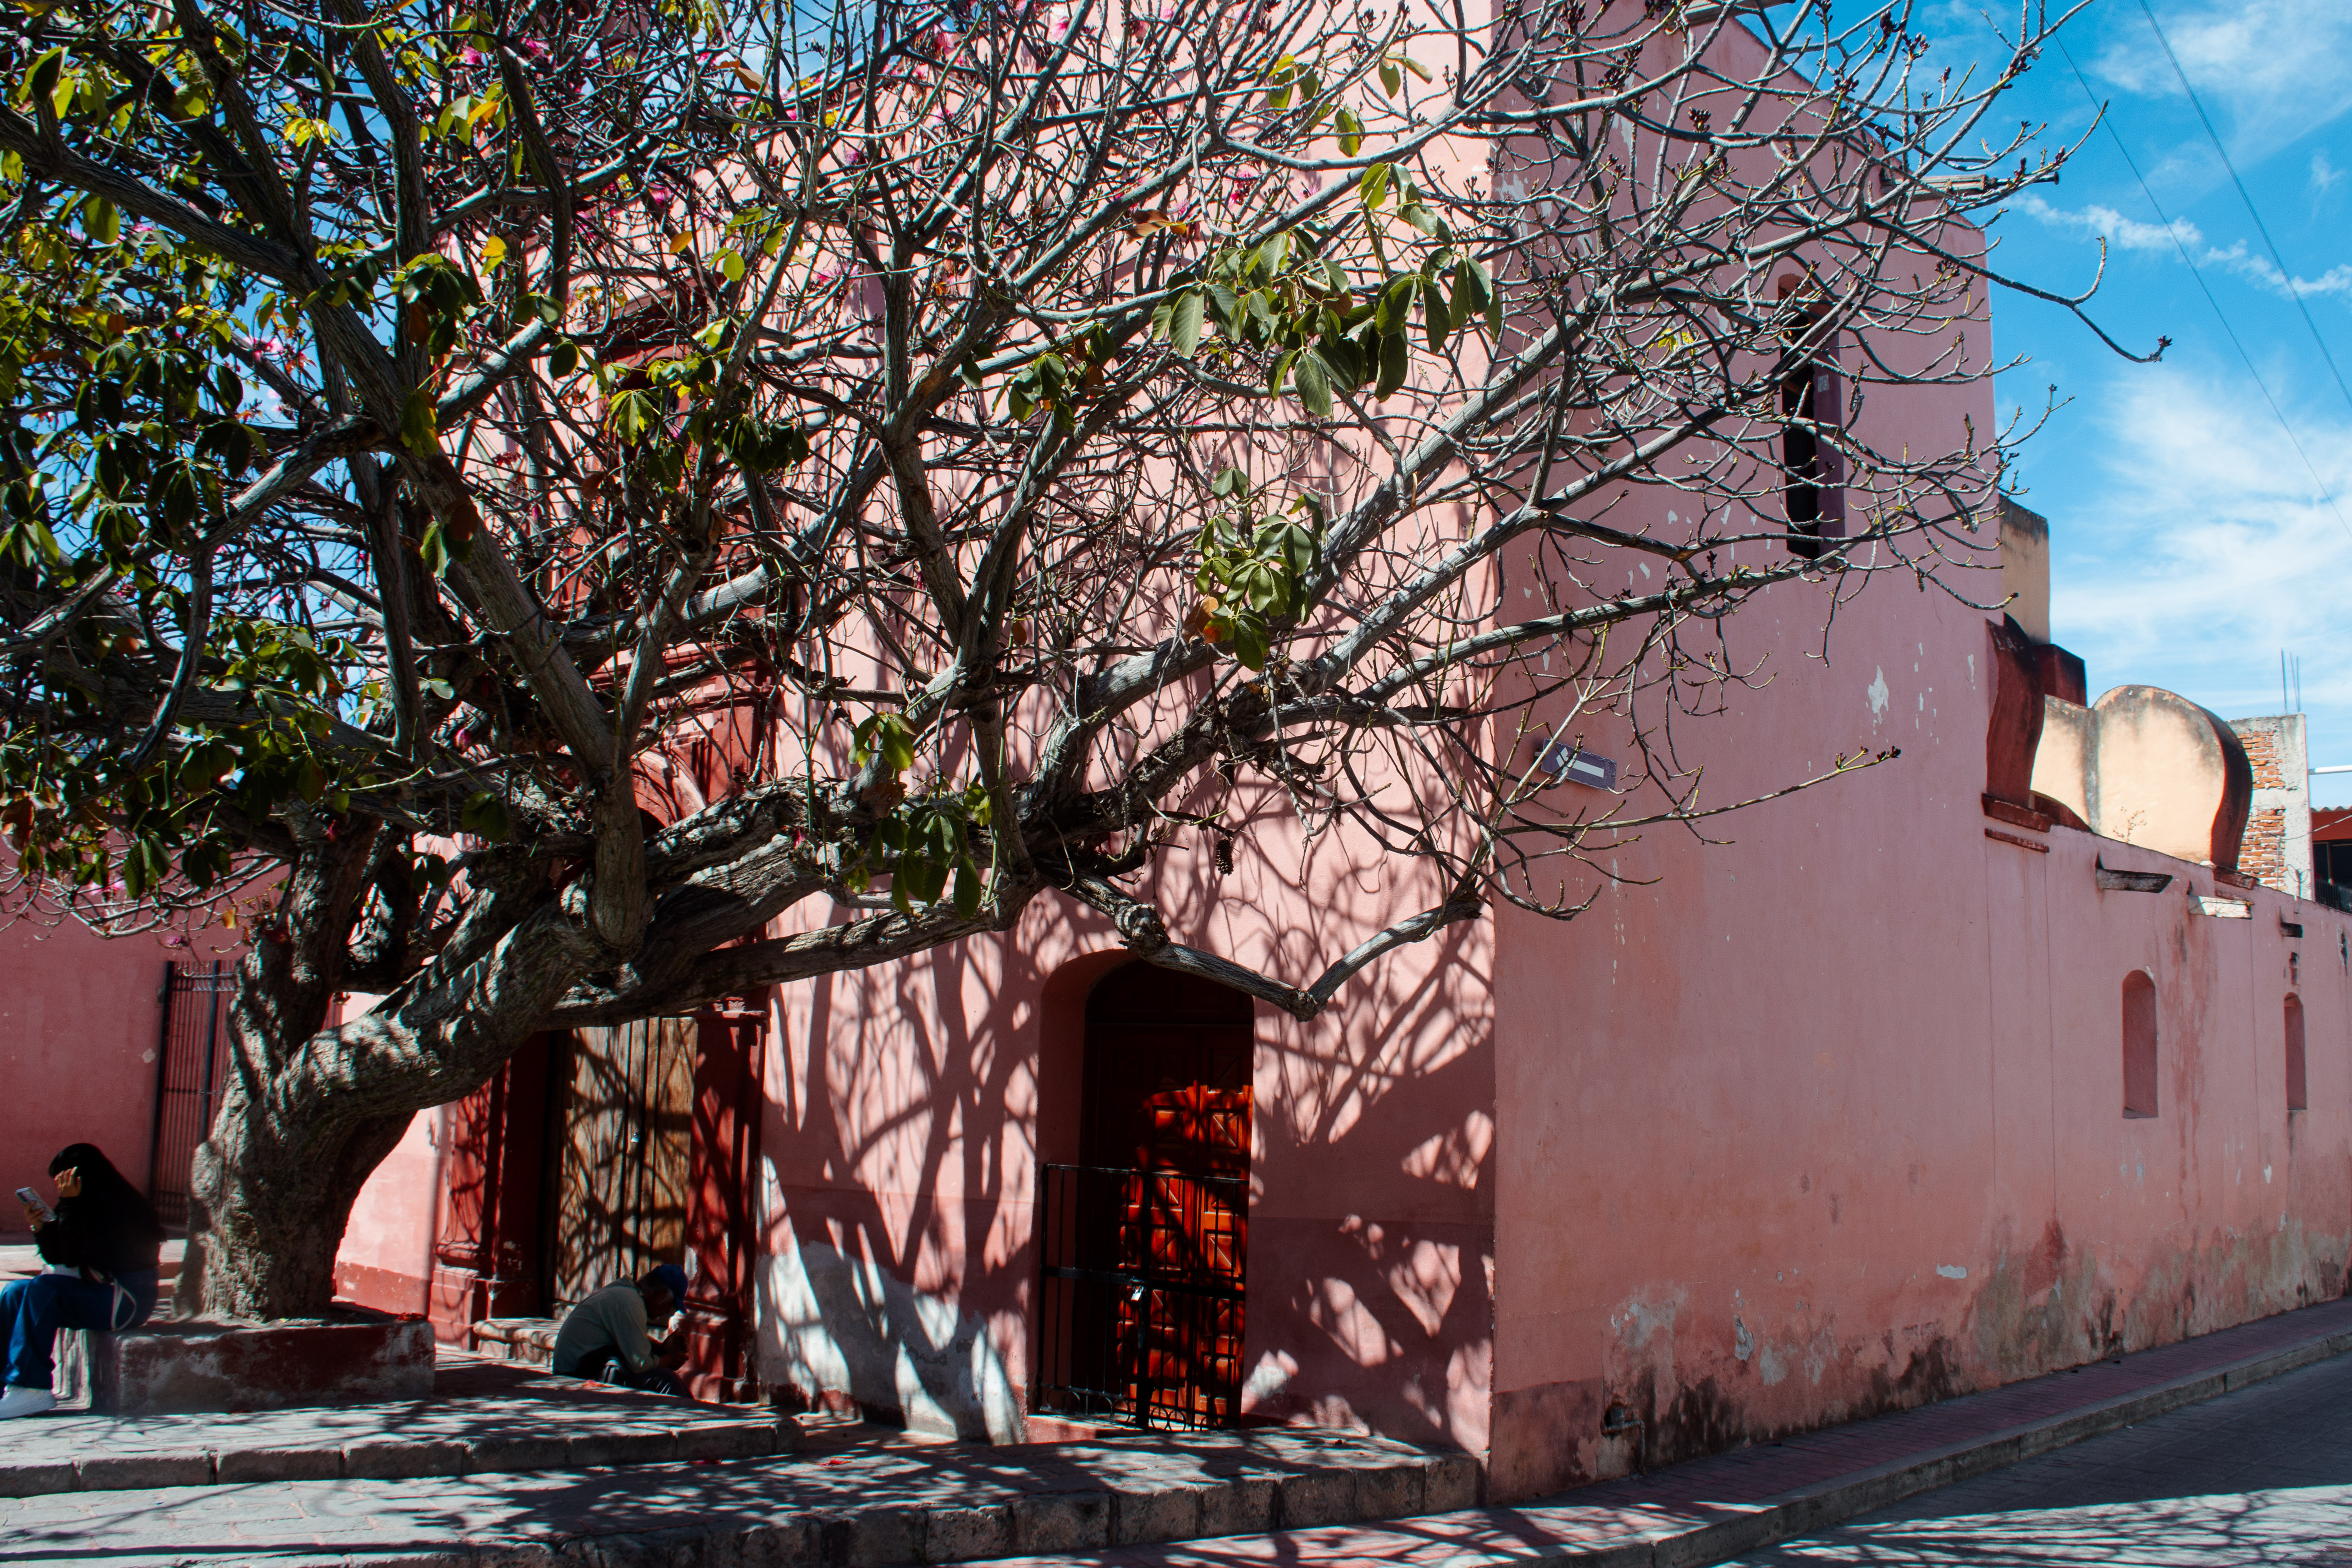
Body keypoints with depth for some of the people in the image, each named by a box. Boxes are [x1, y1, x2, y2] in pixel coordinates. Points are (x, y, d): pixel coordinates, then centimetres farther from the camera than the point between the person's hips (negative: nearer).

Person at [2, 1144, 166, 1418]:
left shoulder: (119, 1208, -16)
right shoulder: (90, 1207, 11)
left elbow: (73, 1259, -20)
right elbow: (60, 1258, 14)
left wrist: (70, 1204, -19)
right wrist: (42, 1228, -2)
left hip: (126, 1302, -10)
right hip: (100, 1293, 10)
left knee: (44, 1289, -25)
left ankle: (30, 1388, -24)